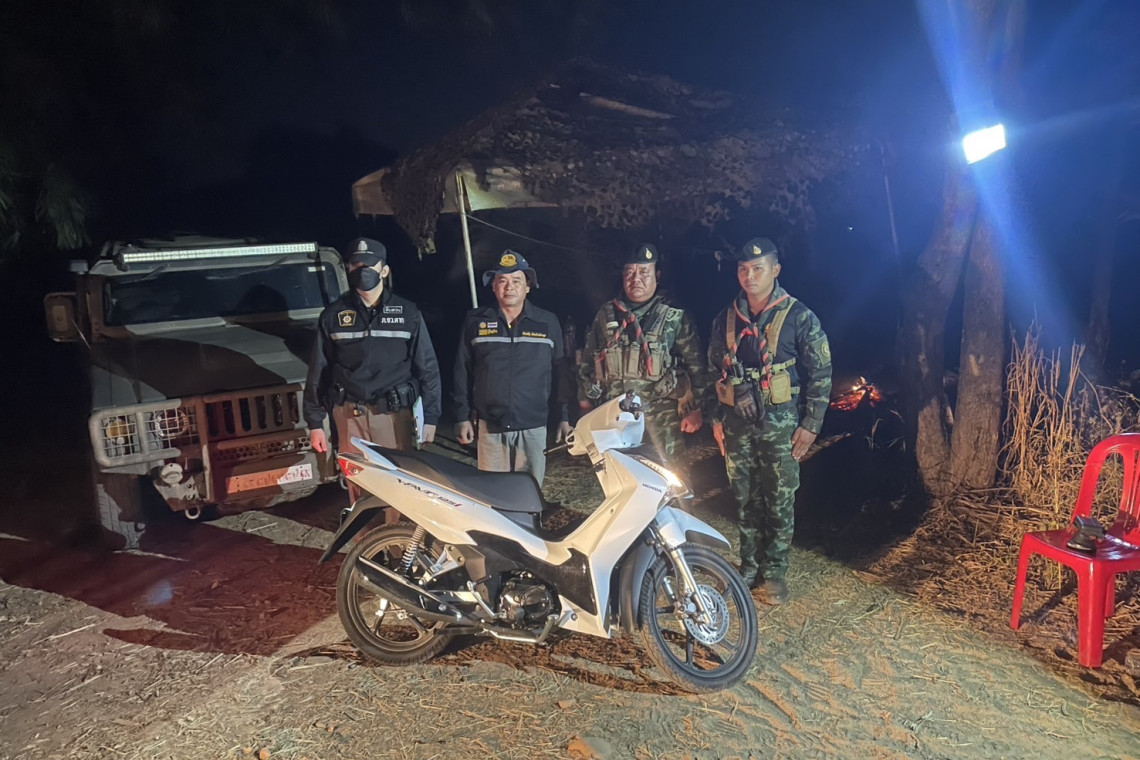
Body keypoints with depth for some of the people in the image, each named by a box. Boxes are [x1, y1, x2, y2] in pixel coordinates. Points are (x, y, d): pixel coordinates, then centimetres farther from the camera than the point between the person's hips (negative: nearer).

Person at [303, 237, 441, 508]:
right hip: (350, 415, 1)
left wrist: (430, 417, -1)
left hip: (395, 413, -1)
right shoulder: (333, 315, 7)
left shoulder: (408, 313, 4)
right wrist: (314, 422, 6)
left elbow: (428, 366, 4)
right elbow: (318, 371, 9)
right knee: (359, 485, 3)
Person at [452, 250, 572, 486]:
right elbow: (462, 372, 7)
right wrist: (462, 417, 4)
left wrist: (564, 416, 6)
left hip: (533, 428, 0)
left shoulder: (548, 323, 4)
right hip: (490, 427, 0)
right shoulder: (475, 322, 5)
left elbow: (560, 371, 7)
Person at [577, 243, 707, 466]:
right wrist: (586, 403, 13)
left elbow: (695, 365, 2)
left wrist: (694, 409, -2)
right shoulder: (606, 315, 9)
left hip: (660, 421, -3)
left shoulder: (674, 318, 1)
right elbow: (587, 362, 15)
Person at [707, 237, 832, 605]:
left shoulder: (798, 317, -4)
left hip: (781, 425, -3)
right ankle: (749, 566, 25)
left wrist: (811, 423, -7)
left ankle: (775, 571, 17)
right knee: (746, 501, 11)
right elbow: (714, 372, 15)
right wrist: (716, 418, 12)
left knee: (780, 502, 3)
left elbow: (821, 373, -3)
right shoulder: (726, 319, 8)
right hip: (737, 425, 4)